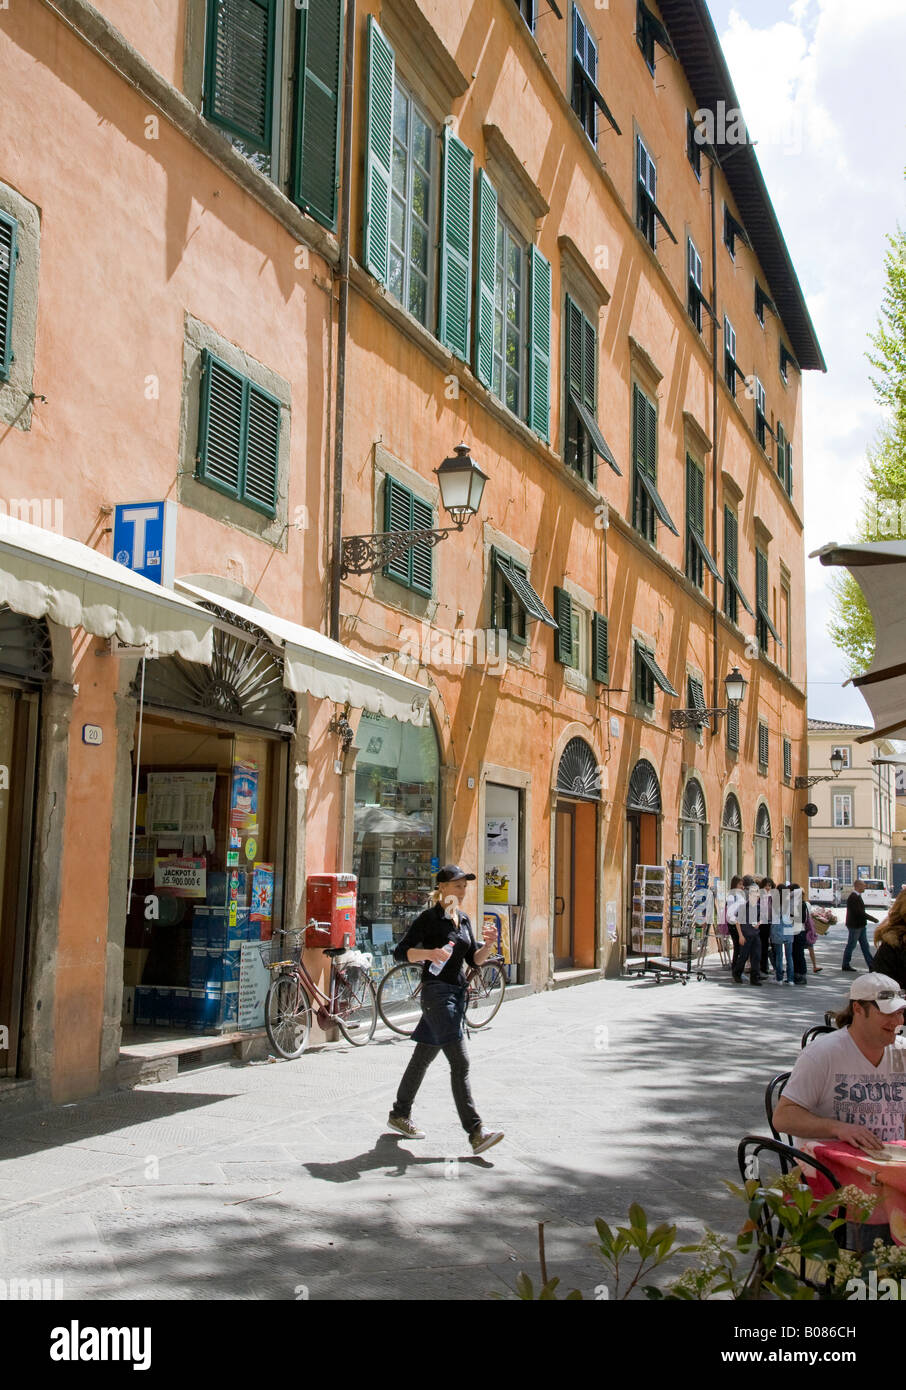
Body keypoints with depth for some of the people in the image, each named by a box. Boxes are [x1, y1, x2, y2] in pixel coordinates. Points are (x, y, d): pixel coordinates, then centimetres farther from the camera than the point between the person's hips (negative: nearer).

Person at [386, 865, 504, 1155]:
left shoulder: (463, 919, 13)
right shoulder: (429, 918, -9)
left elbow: (474, 960, 13)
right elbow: (401, 952, -11)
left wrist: (488, 945, -6)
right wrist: (430, 953, -27)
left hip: (457, 993, 8)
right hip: (436, 992, -8)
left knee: (423, 1057, 17)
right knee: (460, 1062, -13)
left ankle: (400, 1114, 30)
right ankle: (476, 1133, -14)